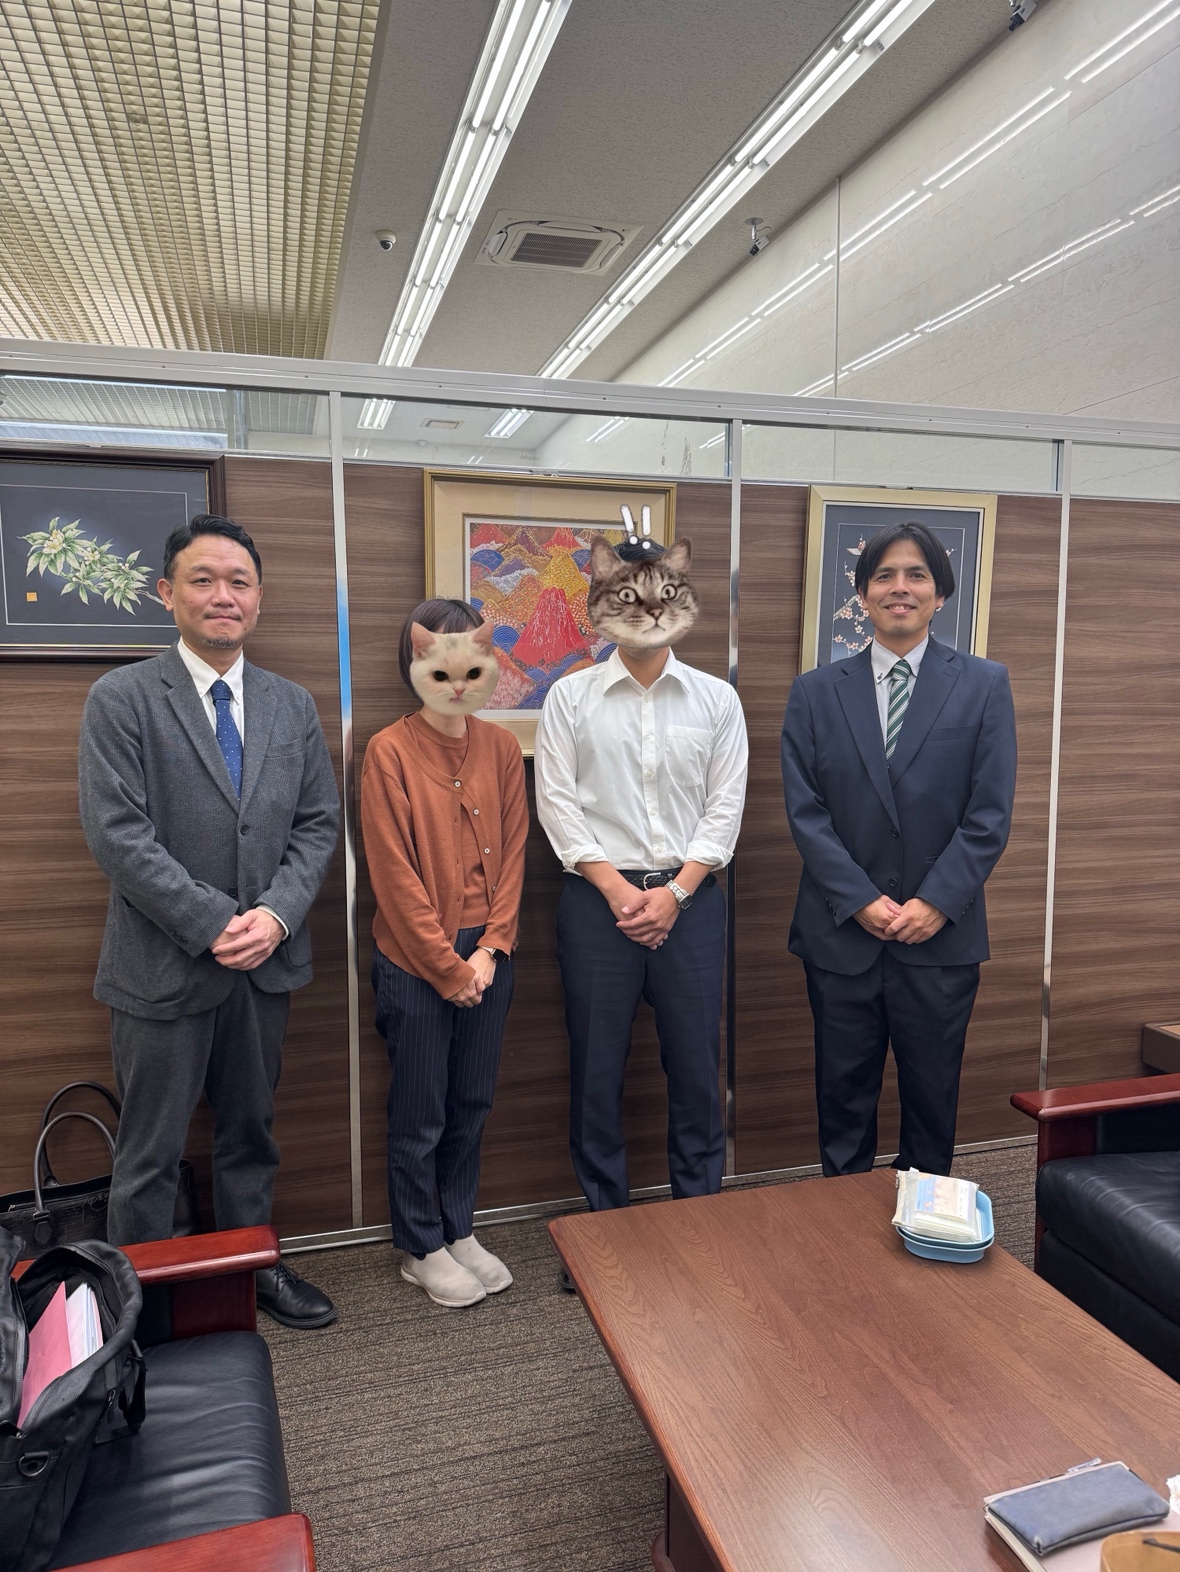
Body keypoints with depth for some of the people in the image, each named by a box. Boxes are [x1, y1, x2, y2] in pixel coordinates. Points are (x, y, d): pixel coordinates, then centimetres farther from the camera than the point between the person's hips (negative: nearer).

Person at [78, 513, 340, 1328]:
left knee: (252, 1133, 20)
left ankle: (254, 1267, 38)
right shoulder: (121, 699, -7)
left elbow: (319, 823, 4)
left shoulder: (293, 705, 6)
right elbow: (118, 834, -14)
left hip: (267, 959, 4)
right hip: (165, 965, -4)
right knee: (150, 1155, 10)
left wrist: (276, 916, -11)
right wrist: (214, 925, -17)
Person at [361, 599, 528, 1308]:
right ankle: (422, 1248, 29)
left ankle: (460, 1229, 35)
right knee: (421, 1111, 10)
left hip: (487, 955, 4)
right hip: (417, 960, -4)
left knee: (473, 1101, 16)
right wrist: (447, 966, -11)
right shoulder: (390, 752, -11)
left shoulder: (502, 747, 3)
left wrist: (490, 949, -5)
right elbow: (395, 875, -12)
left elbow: (513, 853, 3)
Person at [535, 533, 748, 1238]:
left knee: (696, 1062, 7)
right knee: (598, 1066, 7)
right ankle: (603, 1218, 24)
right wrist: (617, 888, -10)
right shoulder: (571, 697, 3)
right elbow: (557, 802, -2)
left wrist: (674, 892, -8)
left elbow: (725, 806, 1)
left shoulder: (717, 698, 5)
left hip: (690, 899, 1)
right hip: (599, 897, 0)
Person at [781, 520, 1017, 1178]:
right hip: (842, 933, 1)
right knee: (844, 1096, 12)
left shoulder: (984, 685, 2)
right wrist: (860, 900, -11)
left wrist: (936, 903, -12)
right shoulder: (815, 692, 4)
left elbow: (990, 813, -3)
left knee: (933, 1094, 13)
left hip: (942, 934, 0)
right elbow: (805, 810, -2)